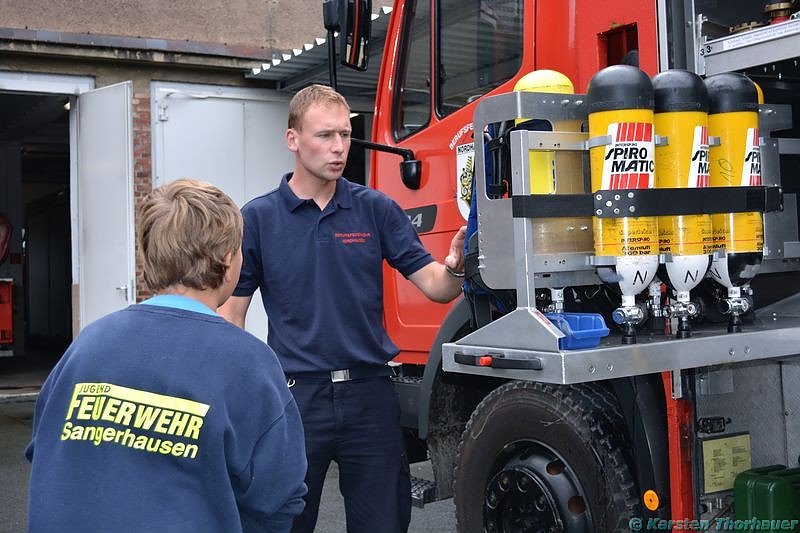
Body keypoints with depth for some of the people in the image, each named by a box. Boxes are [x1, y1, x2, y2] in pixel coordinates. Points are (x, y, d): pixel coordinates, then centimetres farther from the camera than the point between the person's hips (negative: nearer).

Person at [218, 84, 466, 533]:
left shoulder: (376, 209, 3)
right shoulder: (258, 218, 0)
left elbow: (435, 286, -1)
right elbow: (232, 315, 2)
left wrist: (456, 266, -24)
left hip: (370, 393, 1)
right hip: (296, 395, -1)